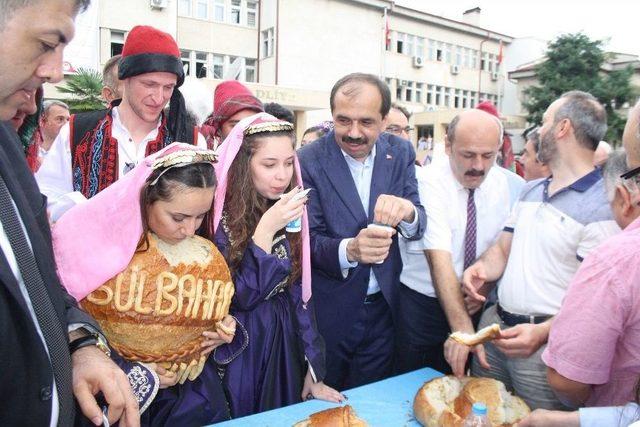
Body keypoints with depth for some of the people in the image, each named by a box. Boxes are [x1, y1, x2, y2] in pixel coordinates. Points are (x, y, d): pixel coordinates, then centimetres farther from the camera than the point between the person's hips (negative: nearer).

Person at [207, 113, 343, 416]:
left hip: (285, 345, 5)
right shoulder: (221, 216, -17)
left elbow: (299, 293, 1)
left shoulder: (290, 212, -2)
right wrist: (265, 230, -27)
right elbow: (238, 297, -18)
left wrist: (313, 370, 1)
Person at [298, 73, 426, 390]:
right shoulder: (309, 161, -14)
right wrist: (349, 250, -34)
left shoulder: (400, 152, -4)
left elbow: (419, 227, -5)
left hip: (383, 307, 3)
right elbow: (309, 241, -13)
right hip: (329, 312, -2)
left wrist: (407, 212, -28)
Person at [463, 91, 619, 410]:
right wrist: (482, 269, -7)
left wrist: (544, 332, -29)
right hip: (493, 324, 7)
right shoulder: (531, 190, 10)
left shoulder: (600, 207, -15)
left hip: (544, 345, -7)